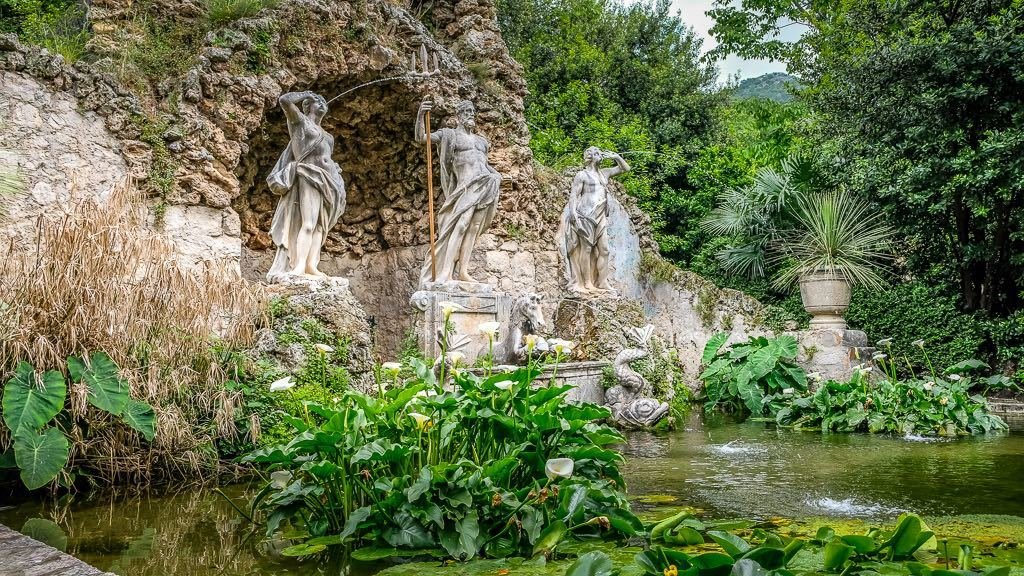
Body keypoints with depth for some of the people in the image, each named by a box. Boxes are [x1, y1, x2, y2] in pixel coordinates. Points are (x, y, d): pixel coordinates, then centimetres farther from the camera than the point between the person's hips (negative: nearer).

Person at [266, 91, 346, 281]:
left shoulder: (327, 137, 28)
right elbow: (284, 100, -6)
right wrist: (305, 95, 8)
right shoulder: (300, 121, 8)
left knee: (320, 225, -6)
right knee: (309, 223, -21)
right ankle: (300, 265, -29)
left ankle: (311, 265, -14)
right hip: (310, 177, -8)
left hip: (327, 182, 8)